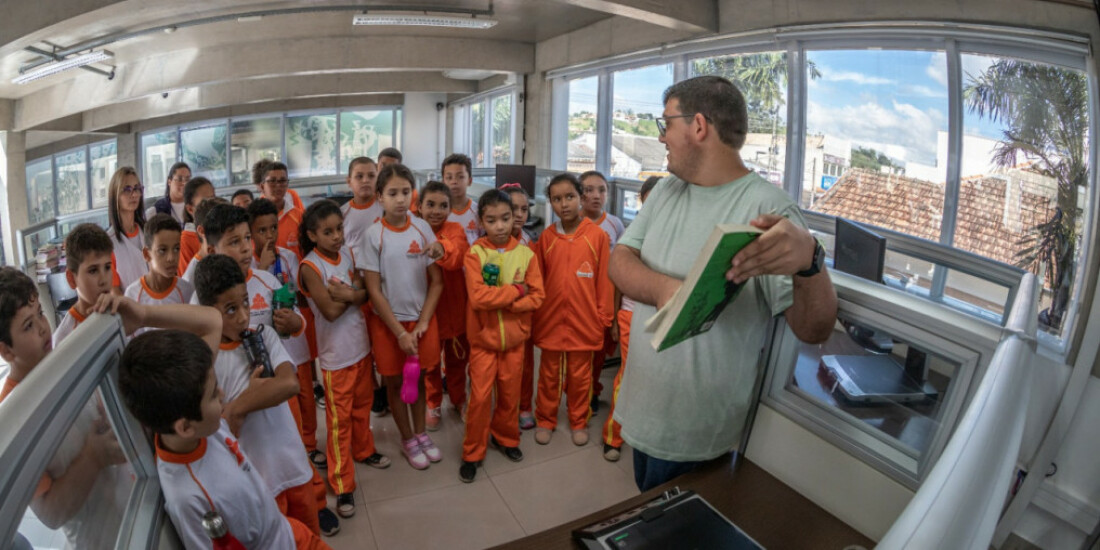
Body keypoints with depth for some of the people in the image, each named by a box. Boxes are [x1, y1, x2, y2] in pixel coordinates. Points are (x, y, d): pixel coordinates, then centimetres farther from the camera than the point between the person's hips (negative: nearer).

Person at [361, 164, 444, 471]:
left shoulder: (422, 229, -4)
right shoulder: (374, 235, -10)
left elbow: (436, 281, -2)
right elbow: (374, 290, -10)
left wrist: (421, 325, -8)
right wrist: (400, 332, -12)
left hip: (422, 318, 2)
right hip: (387, 321, -2)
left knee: (419, 378, 15)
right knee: (395, 382, 12)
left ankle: (420, 432, 35)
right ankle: (407, 439, 31)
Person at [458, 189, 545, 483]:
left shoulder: (525, 254, -3)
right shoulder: (475, 253, -10)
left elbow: (537, 296, -8)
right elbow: (477, 297, -22)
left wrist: (500, 302, -18)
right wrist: (516, 290, -17)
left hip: (514, 339, 2)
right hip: (483, 339, -2)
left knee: (510, 394, 14)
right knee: (480, 397, 1)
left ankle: (505, 437, 38)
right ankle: (472, 453, 19)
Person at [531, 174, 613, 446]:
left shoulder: (597, 235, -7)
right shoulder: (546, 237, -2)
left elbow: (604, 280, -3)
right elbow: (538, 279, 5)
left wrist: (603, 316, -1)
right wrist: (535, 313, 5)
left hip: (584, 321, -1)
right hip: (550, 319, 1)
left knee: (580, 376, 13)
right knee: (549, 375, 14)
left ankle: (579, 422, 32)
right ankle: (545, 420, 32)